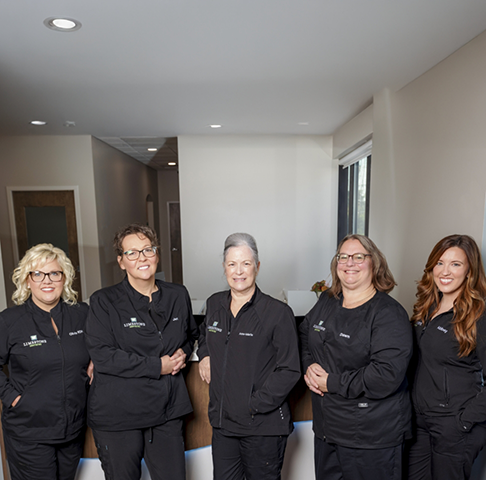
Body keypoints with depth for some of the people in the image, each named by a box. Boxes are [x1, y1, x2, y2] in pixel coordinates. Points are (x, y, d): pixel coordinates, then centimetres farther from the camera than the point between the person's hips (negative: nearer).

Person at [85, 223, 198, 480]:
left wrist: (183, 352, -3)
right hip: (117, 415, -3)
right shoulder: (104, 302, -10)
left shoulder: (178, 295, 3)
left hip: (167, 411, 4)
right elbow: (102, 356, -17)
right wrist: (157, 366, -17)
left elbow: (191, 333, 19)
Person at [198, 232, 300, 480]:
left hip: (264, 426, -4)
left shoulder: (278, 313, -15)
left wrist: (255, 406, -15)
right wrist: (204, 355, 5)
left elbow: (289, 370, -13)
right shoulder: (214, 304, 2)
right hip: (222, 421, 5)